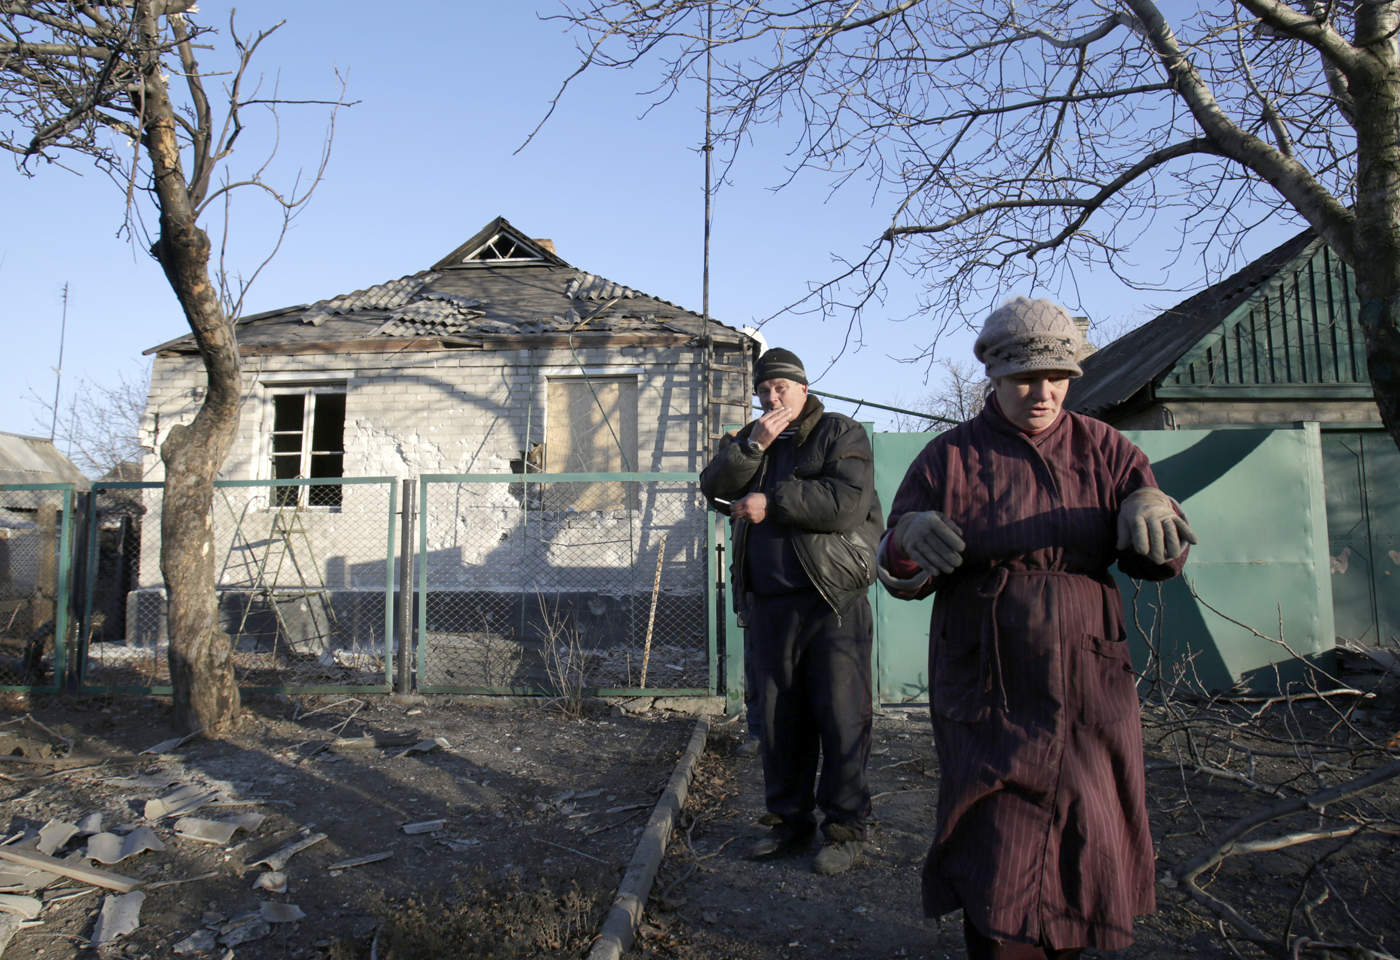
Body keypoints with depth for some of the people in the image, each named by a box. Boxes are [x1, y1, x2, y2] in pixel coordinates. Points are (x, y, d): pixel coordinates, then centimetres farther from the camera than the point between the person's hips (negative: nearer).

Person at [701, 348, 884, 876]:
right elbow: (714, 487, 1)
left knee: (841, 718, 0)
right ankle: (790, 821, 26)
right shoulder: (748, 441, 17)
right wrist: (752, 446, -13)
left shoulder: (843, 434, 1)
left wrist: (772, 501, -13)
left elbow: (848, 504, -16)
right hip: (769, 604, 5)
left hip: (833, 603, -5)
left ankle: (845, 828, 14)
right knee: (779, 720, 12)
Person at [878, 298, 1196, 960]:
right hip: (987, 698, -2)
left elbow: (1159, 562, 2)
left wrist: (1150, 509, -21)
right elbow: (900, 580, 0)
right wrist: (908, 541, -24)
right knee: (996, 861, -2)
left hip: (1088, 694, 3)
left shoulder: (1103, 450, 6)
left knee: (1088, 851, 14)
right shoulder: (949, 458, 1)